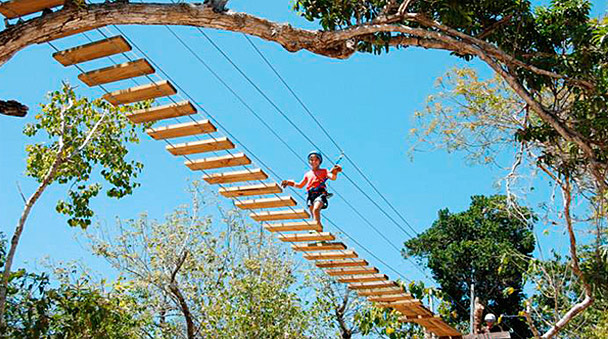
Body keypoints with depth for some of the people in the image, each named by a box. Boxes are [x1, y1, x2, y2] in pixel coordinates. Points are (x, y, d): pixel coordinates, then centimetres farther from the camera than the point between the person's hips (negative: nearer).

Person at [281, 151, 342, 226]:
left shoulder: (324, 171, 17)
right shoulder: (308, 174, 28)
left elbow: (332, 177, -1)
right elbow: (300, 185, 37)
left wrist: (335, 172, -23)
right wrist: (289, 183, 28)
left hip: (320, 193, -5)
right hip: (310, 195, 5)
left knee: (316, 209, -30)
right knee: (314, 216, -5)